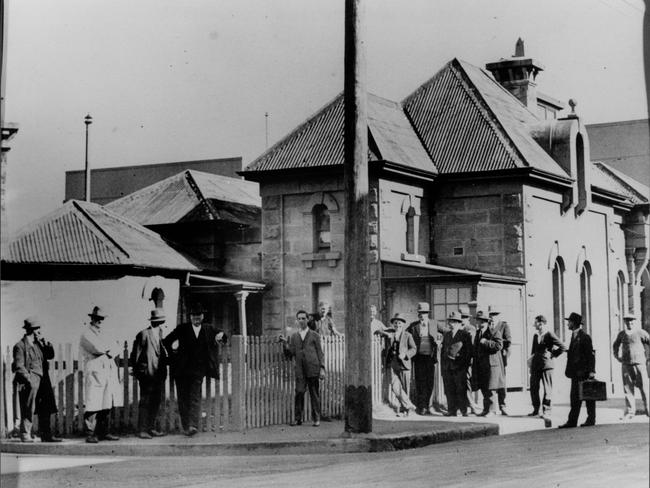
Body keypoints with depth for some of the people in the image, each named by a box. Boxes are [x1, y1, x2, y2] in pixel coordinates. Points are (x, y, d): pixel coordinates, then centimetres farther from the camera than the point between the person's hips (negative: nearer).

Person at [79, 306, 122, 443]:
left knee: (106, 406, 6)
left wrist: (110, 352, -7)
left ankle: (103, 433, 10)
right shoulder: (86, 335, -1)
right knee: (93, 406, -10)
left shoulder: (102, 334, 23)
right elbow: (97, 348, -17)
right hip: (94, 374, -7)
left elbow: (116, 350, 14)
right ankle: (90, 434, -7)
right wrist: (110, 347, 0)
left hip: (108, 374, 7)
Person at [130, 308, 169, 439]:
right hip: (147, 373, -7)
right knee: (145, 402, -6)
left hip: (159, 374, 7)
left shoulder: (161, 333, 13)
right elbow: (135, 353, -6)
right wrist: (136, 370, -7)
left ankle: (151, 428, 17)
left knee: (156, 402, 10)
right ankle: (142, 430, -3)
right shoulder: (144, 334, -8)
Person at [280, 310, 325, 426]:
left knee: (314, 395, 1)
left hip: (313, 369, -1)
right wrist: (285, 343, -7)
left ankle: (316, 419, 9)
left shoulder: (314, 335, 10)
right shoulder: (293, 336, 14)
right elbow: (290, 354, 9)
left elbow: (320, 353, 8)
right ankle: (297, 419, -2)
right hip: (300, 371, 1)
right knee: (299, 393, -9)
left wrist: (322, 369, -1)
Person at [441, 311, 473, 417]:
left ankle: (464, 411, 1)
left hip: (460, 367, -5)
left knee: (461, 390, -4)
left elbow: (469, 351, -1)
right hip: (447, 367, 5)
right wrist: (443, 365, 11)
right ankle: (451, 411, 7)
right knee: (449, 390, 2)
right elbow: (442, 350, 19)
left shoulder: (465, 335, 1)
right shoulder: (446, 335, 17)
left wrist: (465, 364, -8)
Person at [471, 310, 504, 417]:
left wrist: (486, 342, -19)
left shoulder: (494, 332, -5)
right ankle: (485, 409, 14)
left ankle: (490, 410, -6)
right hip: (480, 365, 7)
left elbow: (499, 345, -18)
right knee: (483, 388, 8)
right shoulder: (477, 333, 18)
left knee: (489, 389, -9)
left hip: (491, 363, -7)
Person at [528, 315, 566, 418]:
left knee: (547, 390, -3)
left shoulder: (549, 335, -6)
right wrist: (532, 359, 15)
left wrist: (552, 355, -5)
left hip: (546, 365, -7)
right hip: (535, 366, 7)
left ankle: (546, 411, -1)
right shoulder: (535, 336, 16)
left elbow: (562, 347, -9)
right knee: (533, 388, 7)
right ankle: (536, 410, 16)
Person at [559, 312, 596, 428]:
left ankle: (591, 420, 7)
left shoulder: (584, 337, -11)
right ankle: (572, 421, 5)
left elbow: (590, 354, -14)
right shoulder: (574, 336, 16)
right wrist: (569, 370, 16)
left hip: (584, 372, -9)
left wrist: (591, 371, -18)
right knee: (575, 397, 6)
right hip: (576, 372, 9)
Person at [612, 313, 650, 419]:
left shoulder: (640, 332, -3)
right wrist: (617, 356, 15)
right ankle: (630, 411, 6)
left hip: (639, 363, -3)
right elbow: (616, 345, 27)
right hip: (626, 364, 3)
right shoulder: (622, 334, 10)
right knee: (628, 388, 2)